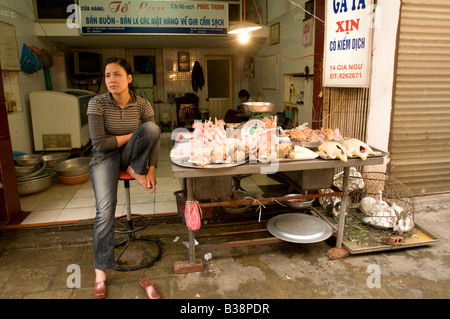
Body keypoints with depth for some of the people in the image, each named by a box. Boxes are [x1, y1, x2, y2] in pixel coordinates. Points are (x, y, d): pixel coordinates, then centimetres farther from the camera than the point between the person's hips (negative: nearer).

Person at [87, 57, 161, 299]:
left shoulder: (143, 105, -6)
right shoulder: (97, 104, -11)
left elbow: (154, 138, -6)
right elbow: (100, 144, -16)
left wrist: (151, 171, -17)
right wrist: (132, 135, -13)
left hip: (131, 155, 2)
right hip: (105, 158, -2)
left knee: (152, 128, -28)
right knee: (105, 210, -22)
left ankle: (135, 170, -8)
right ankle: (100, 272, -6)